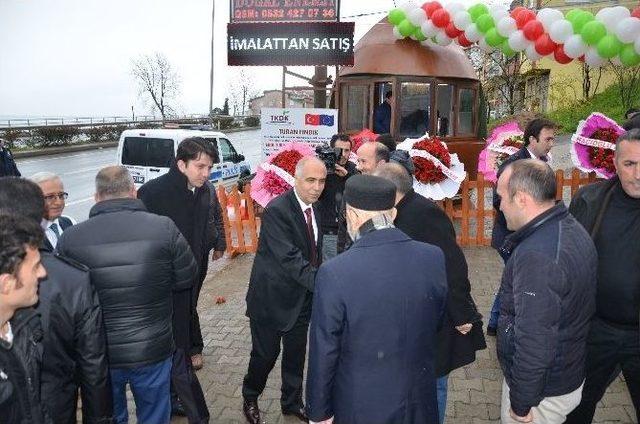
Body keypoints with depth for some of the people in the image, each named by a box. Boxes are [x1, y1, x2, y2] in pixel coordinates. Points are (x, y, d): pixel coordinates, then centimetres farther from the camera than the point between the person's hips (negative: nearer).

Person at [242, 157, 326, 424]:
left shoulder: (313, 208, 2)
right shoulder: (276, 210, -23)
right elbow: (290, 258, -31)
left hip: (302, 297, 6)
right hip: (272, 296, -6)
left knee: (296, 353, 18)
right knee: (266, 353, 10)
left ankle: (292, 402, 40)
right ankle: (250, 400, 37)